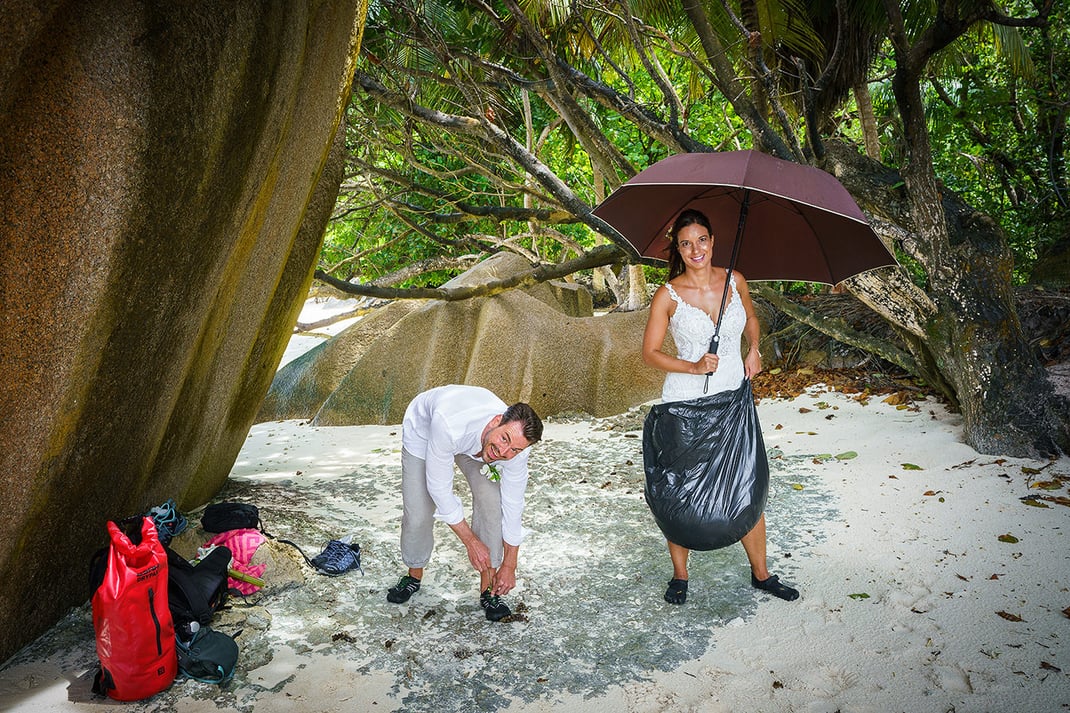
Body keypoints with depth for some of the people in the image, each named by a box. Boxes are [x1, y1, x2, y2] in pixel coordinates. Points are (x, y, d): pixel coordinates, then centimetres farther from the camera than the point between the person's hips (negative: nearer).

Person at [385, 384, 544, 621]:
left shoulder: (517, 448, -33)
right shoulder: (449, 424, -47)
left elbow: (512, 505, -18)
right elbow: (439, 488, -33)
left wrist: (509, 566, -10)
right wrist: (471, 542, -26)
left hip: (476, 440, 2)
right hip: (423, 429, -2)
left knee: (491, 502, -16)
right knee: (417, 514, -7)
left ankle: (488, 590, 1)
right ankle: (414, 575, 24)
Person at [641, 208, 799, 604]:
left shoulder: (734, 281, 2)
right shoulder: (668, 295, -8)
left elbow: (751, 318, 23)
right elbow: (650, 352, -3)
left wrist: (754, 350, 7)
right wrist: (694, 367, -15)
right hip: (685, 402, -3)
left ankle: (761, 573, 26)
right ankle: (680, 575, 23)